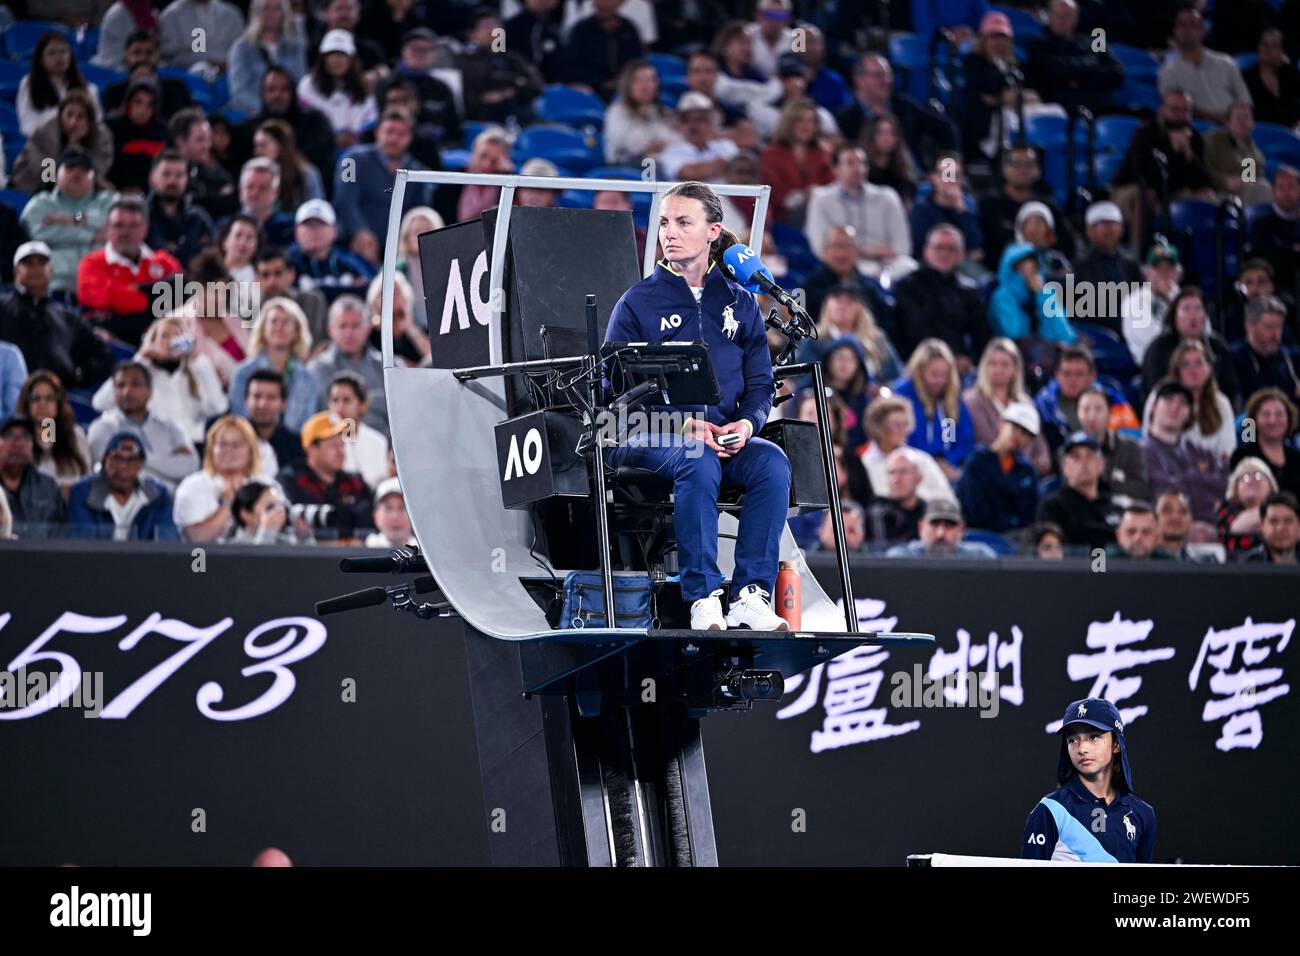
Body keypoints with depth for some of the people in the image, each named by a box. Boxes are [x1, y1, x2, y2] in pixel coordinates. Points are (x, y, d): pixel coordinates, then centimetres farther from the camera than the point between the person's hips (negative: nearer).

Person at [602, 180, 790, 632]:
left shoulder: (740, 303, 15)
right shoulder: (639, 302, 5)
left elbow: (760, 383, 12)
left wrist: (747, 423, -12)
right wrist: (685, 425, -17)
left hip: (727, 436, 3)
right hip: (646, 440, -3)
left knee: (771, 461, -29)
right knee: (698, 461, -37)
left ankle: (751, 595, -32)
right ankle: (703, 599, -37)